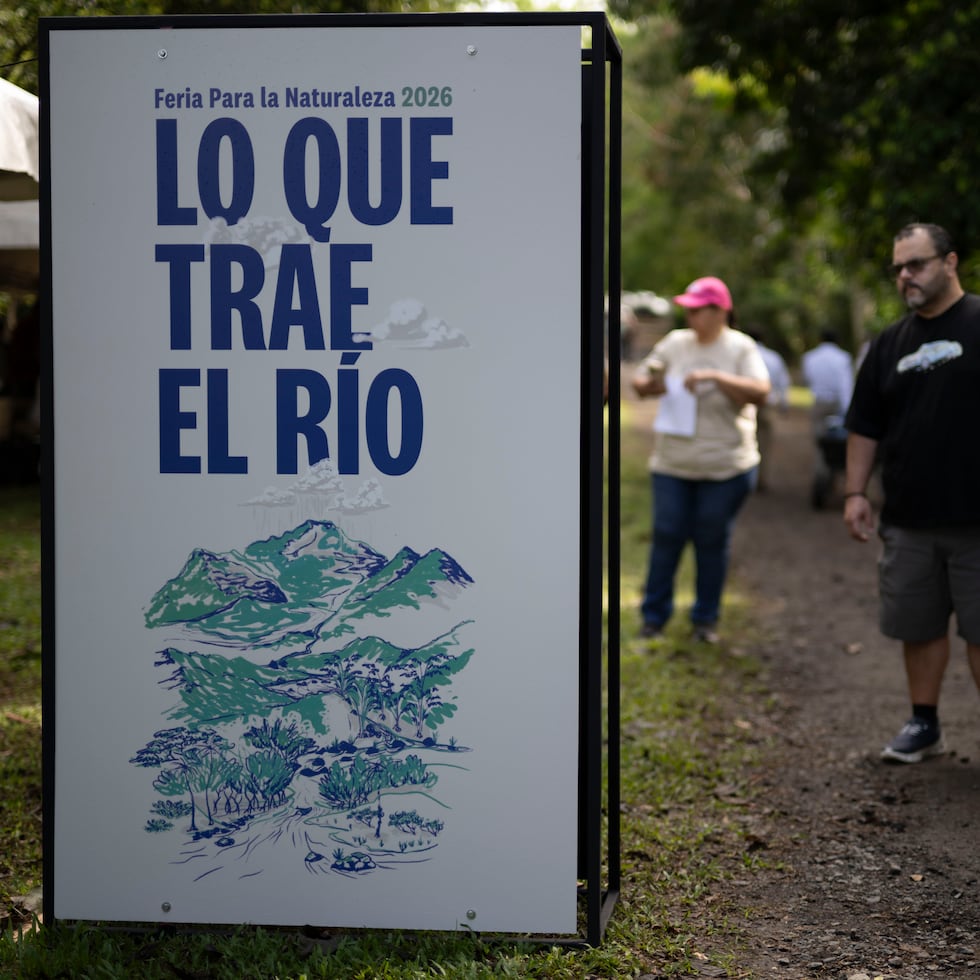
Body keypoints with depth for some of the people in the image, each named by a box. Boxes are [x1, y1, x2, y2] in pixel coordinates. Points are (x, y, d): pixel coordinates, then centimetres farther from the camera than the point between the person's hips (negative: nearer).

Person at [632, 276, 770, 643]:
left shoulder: (740, 347, -4)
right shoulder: (675, 342, 6)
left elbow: (760, 392, -17)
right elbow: (639, 382, 10)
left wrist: (715, 376, -27)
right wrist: (650, 385, -14)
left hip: (726, 465, -2)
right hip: (672, 462, 2)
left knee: (713, 541, 6)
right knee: (667, 537, 2)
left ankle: (705, 619, 18)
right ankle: (654, 616, 13)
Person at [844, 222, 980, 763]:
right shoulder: (890, 343, 13)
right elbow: (865, 426, 16)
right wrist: (854, 492, 8)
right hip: (908, 518, 5)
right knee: (918, 626, 11)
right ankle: (924, 726, 24)